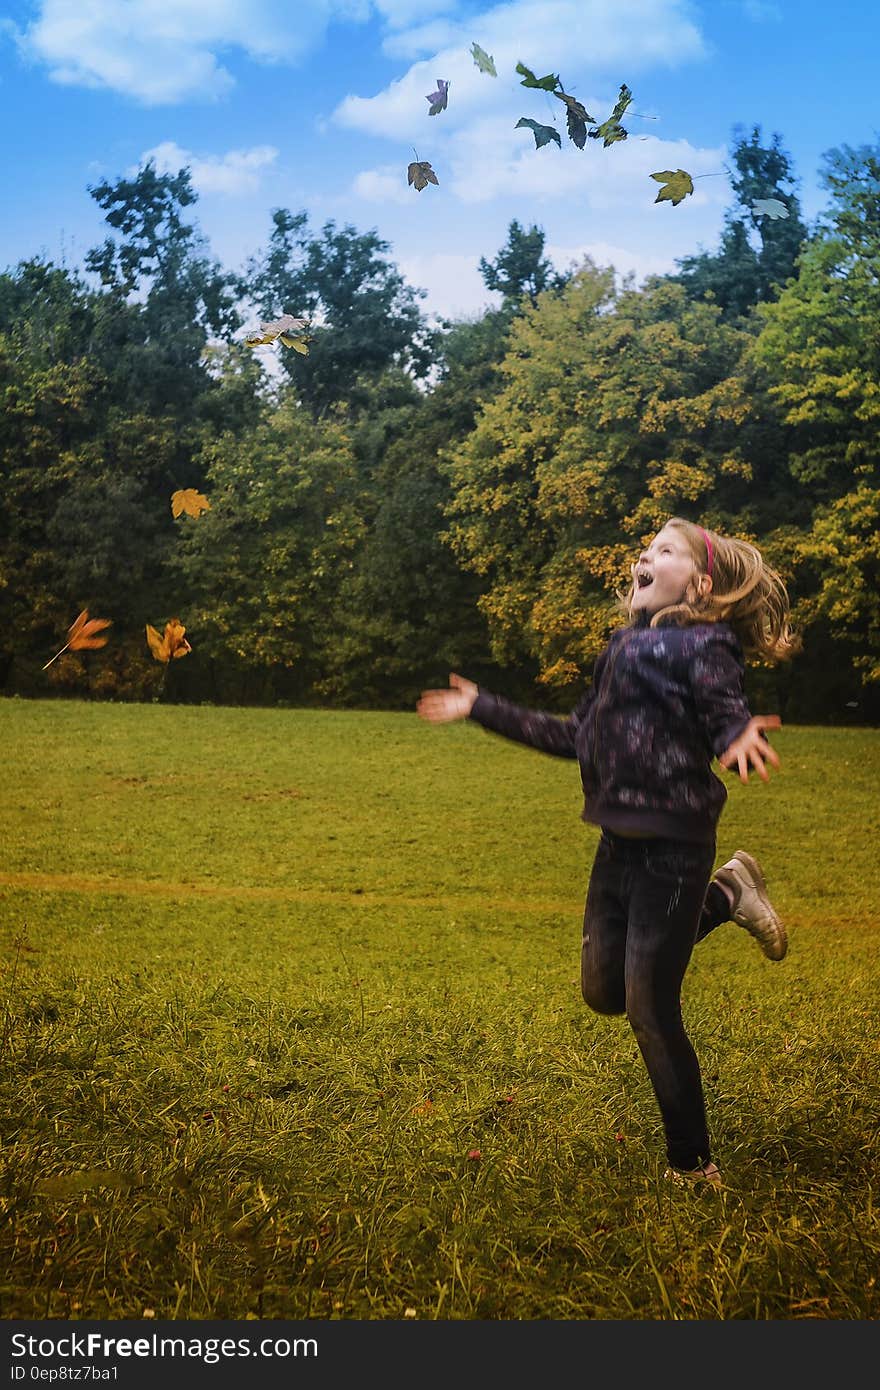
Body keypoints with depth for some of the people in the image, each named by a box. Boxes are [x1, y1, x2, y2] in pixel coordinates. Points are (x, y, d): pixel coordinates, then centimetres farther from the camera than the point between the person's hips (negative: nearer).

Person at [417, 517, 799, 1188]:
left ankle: (694, 1167, 18)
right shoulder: (625, 647, 13)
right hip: (619, 845, 8)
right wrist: (481, 707, 23)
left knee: (652, 1014, -2)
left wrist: (741, 739, -48)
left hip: (671, 849, -8)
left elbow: (728, 717, -23)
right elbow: (574, 736, 19)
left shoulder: (703, 645, -10)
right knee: (604, 991, 19)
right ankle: (725, 896, 29)